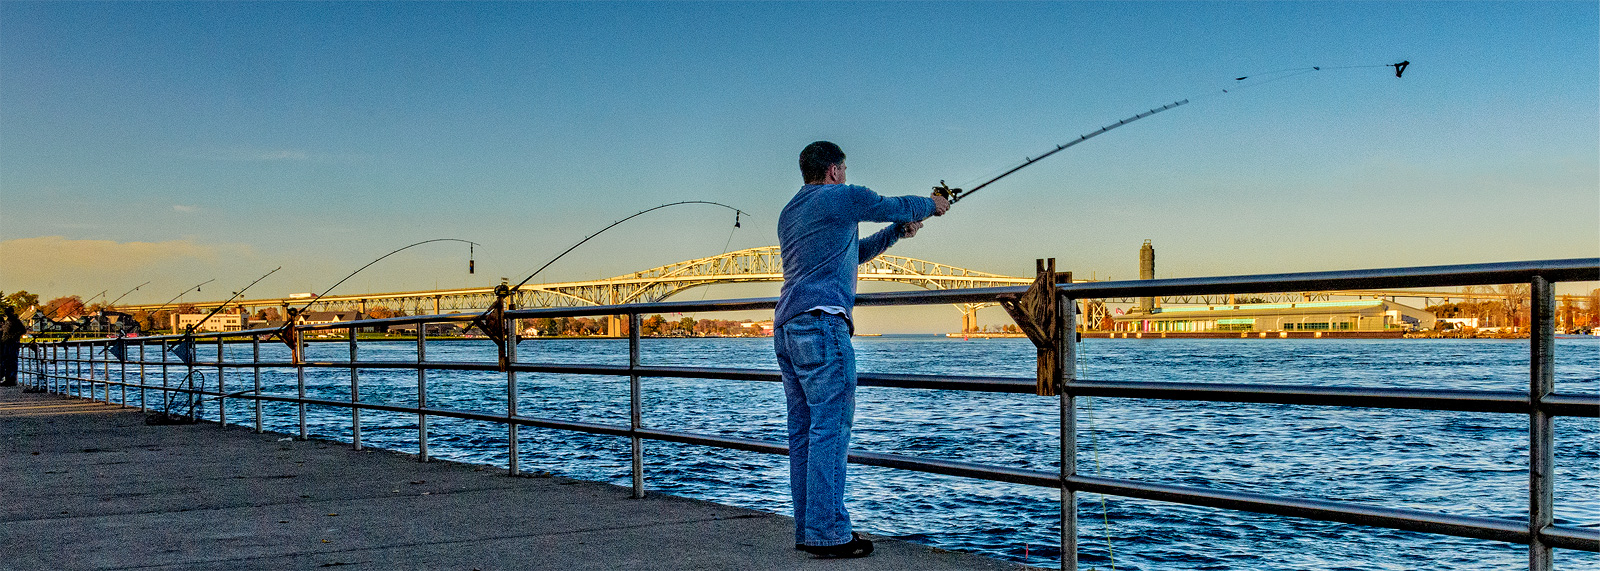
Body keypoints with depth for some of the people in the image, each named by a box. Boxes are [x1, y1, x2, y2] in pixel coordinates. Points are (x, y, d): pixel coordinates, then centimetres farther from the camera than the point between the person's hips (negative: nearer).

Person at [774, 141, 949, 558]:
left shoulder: (788, 213, 25)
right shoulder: (840, 198, -2)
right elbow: (896, 206, 10)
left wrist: (898, 231, 30)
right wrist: (931, 204, 30)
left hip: (786, 327, 9)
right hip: (821, 324, -9)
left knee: (803, 431, 9)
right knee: (830, 428, -9)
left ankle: (808, 529, 12)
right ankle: (828, 534, -9)